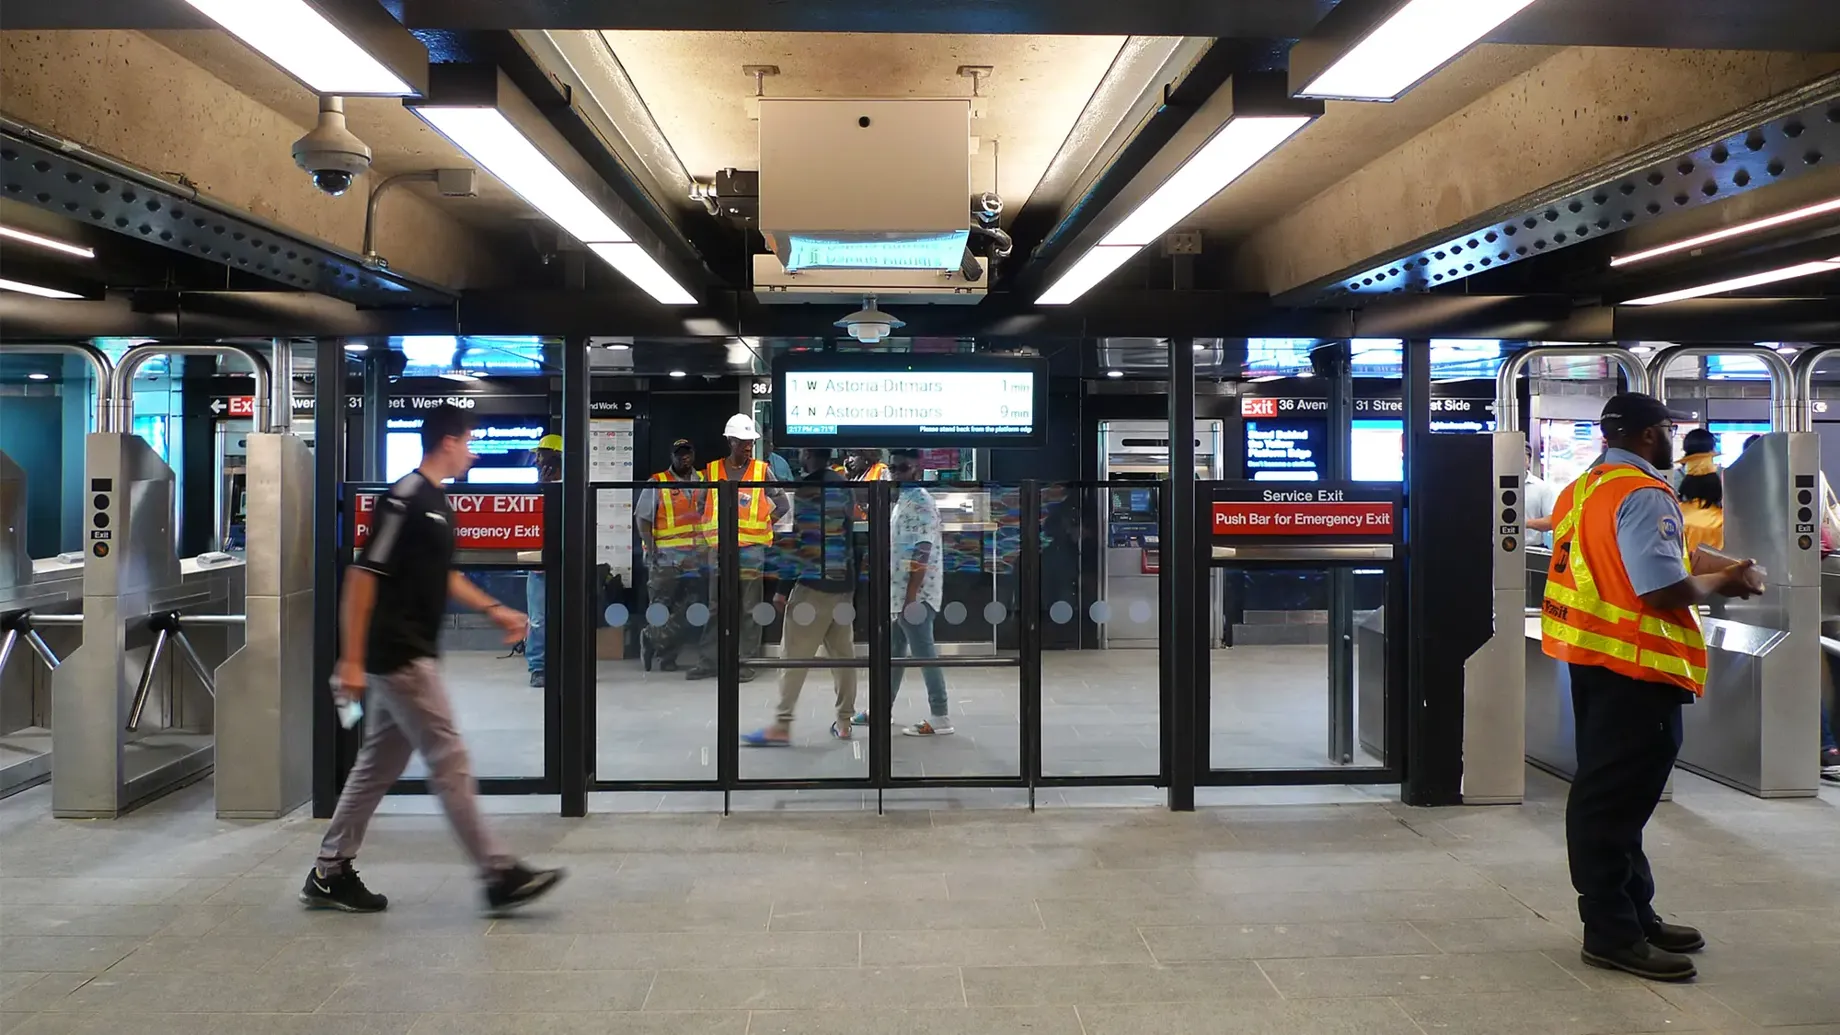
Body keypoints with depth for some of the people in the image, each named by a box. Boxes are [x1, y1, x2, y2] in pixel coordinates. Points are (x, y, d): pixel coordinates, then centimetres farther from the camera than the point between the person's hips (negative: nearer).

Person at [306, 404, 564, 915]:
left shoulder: (435, 502, 14)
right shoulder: (405, 499, -16)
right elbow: (363, 576, -18)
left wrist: (494, 609, 19)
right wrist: (351, 661, -20)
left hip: (410, 657, 10)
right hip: (399, 657, -10)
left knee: (379, 765, 14)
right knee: (450, 763, -7)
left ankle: (329, 873, 23)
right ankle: (499, 876, -3)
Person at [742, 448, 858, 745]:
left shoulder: (804, 489, -10)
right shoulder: (843, 485, 11)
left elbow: (793, 541, -13)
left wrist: (783, 587, -10)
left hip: (813, 584, -7)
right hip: (843, 582, 7)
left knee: (793, 655, -4)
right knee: (843, 653, 10)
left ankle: (781, 725, -5)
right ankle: (844, 721, 14)